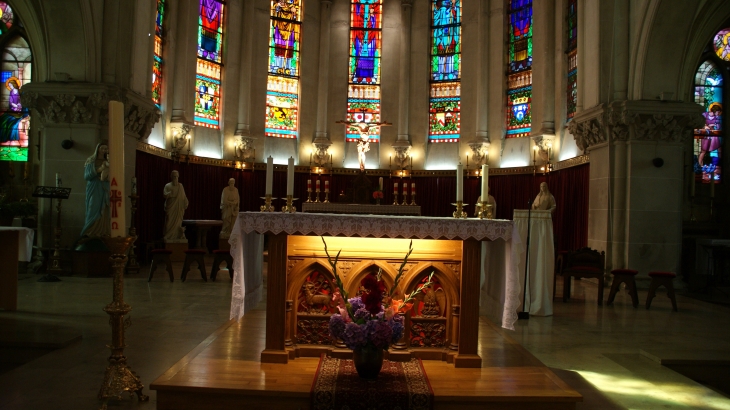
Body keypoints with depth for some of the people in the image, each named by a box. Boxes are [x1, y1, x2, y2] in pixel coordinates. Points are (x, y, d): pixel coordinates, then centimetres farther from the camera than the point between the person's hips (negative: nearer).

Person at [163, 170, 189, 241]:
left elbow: (184, 197, 9)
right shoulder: (168, 185, 2)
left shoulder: (180, 186, 11)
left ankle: (178, 237, 6)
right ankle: (169, 237, -2)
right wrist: (172, 193, -24)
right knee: (170, 223, -6)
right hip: (170, 207, -3)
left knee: (178, 223, 2)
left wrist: (186, 204, -2)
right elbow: (165, 195, -9)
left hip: (179, 208, 3)